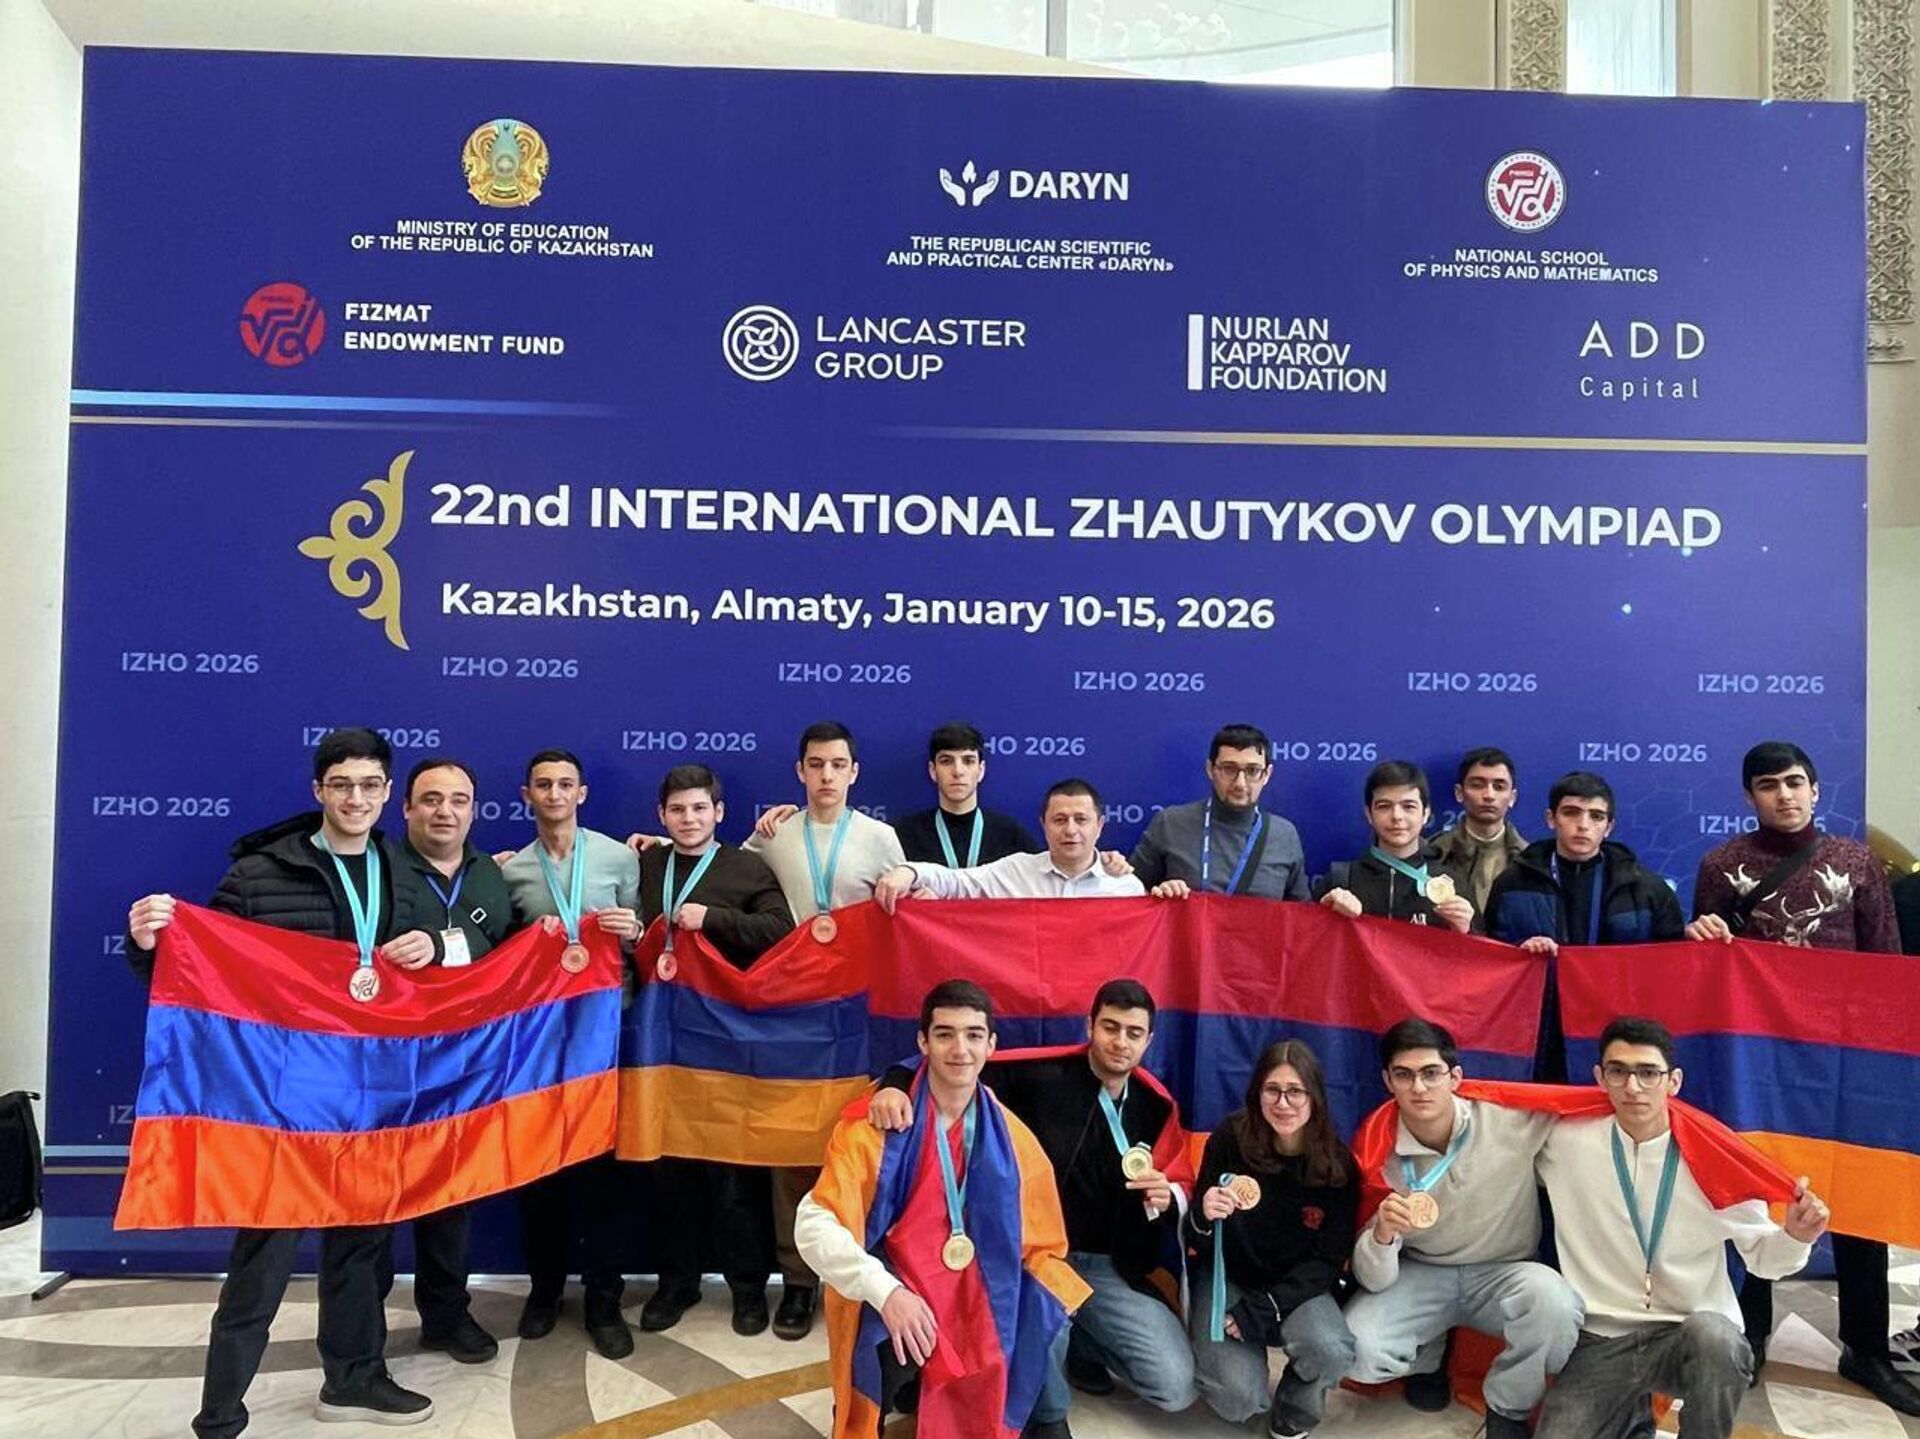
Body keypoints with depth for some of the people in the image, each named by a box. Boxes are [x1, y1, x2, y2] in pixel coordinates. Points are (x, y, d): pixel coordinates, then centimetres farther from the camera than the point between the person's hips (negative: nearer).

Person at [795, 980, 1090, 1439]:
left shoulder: (1013, 1137, 2)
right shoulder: (872, 1124, -9)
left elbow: (1040, 1247, 9)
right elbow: (815, 1224, -15)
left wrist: (1050, 1310, -10)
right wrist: (886, 1291, -27)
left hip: (981, 1301, 3)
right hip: (897, 1296, -3)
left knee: (1048, 1321, -23)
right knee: (894, 1346, -33)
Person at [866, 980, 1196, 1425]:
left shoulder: (1157, 1103, 3)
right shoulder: (1042, 1074, -11)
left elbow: (1179, 1188, 10)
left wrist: (1166, 1197, -14)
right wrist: (895, 1085, -32)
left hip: (1109, 1267, 4)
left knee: (1177, 1388, -9)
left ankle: (1079, 1342, 22)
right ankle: (1046, 1412, -3)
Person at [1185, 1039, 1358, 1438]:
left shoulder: (1338, 1165, -14)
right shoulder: (1229, 1139, -17)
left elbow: (1329, 1259, -8)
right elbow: (1197, 1244, -11)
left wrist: (1265, 1308, -20)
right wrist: (1203, 1218, -36)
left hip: (1298, 1284, 1)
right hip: (1228, 1275, -1)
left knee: (1332, 1351, -30)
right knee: (1236, 1400, -22)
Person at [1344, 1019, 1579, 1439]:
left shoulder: (1513, 1119, -19)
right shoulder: (1378, 1152, -16)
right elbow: (1375, 1281, -16)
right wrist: (1382, 1234, -37)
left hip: (1503, 1273, 0)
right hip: (1421, 1275, 1)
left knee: (1553, 1303, -34)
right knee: (1359, 1349, -25)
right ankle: (1427, 1359, 14)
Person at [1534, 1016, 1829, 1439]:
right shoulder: (1566, 1142, -5)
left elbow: (1760, 1254, 4)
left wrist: (1794, 1237, -16)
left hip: (1694, 1337, -1)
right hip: (1602, 1342, 1)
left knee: (1712, 1333, -36)